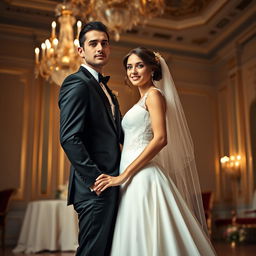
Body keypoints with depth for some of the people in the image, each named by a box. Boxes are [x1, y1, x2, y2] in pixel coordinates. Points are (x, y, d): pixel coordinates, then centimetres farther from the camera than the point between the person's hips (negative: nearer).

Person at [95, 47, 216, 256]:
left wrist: (124, 175, -20)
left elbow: (160, 139, -17)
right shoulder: (142, 101, 22)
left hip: (142, 176, -9)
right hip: (132, 180, 9)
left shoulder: (154, 94, -4)